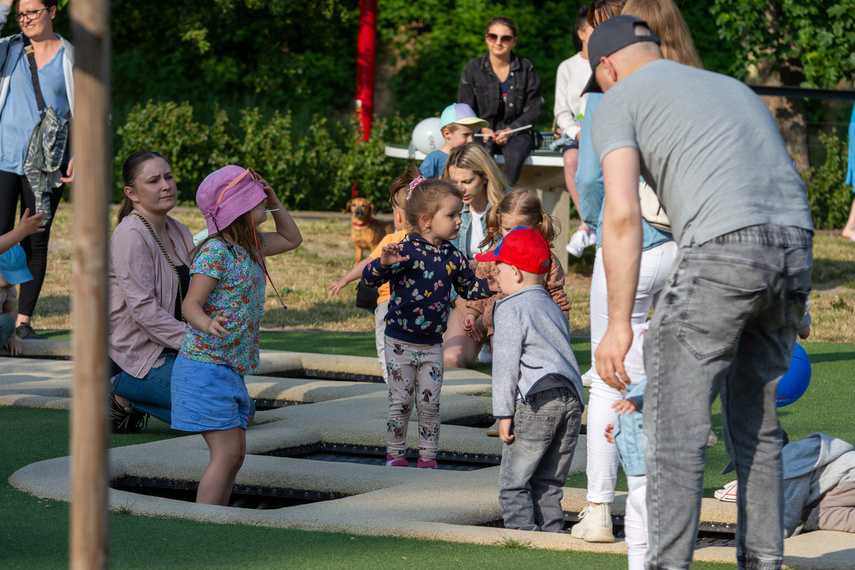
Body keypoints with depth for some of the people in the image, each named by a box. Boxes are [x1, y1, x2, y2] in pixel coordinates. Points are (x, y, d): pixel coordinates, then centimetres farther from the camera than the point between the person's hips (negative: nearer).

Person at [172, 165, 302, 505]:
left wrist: (274, 203, 14)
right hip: (206, 365, -9)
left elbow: (291, 239, 29)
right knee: (227, 452, -14)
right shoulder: (214, 252, -16)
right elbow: (191, 303, -22)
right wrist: (207, 324, -44)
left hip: (232, 369, 10)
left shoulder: (250, 246, 11)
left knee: (235, 453, 9)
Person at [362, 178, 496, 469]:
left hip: (432, 343, 4)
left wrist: (492, 285, -2)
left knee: (430, 402, 5)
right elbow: (369, 279, -20)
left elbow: (469, 287, 16)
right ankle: (395, 454, 15)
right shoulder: (406, 251, -16)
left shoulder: (452, 256, 2)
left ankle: (428, 455, 15)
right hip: (401, 341, -4)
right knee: (401, 401, 2)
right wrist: (383, 263, -41)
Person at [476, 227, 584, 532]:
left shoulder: (511, 309, -1)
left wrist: (503, 413, -7)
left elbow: (506, 364, -7)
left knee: (514, 482, -3)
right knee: (549, 483, 11)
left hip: (536, 402, -8)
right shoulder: (554, 309, 25)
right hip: (571, 400, 8)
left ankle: (522, 533, -11)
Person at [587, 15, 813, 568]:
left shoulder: (619, 103, 11)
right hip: (795, 250, 7)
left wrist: (619, 324, -5)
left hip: (721, 250, -7)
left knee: (676, 429, 0)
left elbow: (623, 214, -3)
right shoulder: (733, 87, 31)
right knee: (757, 429, 18)